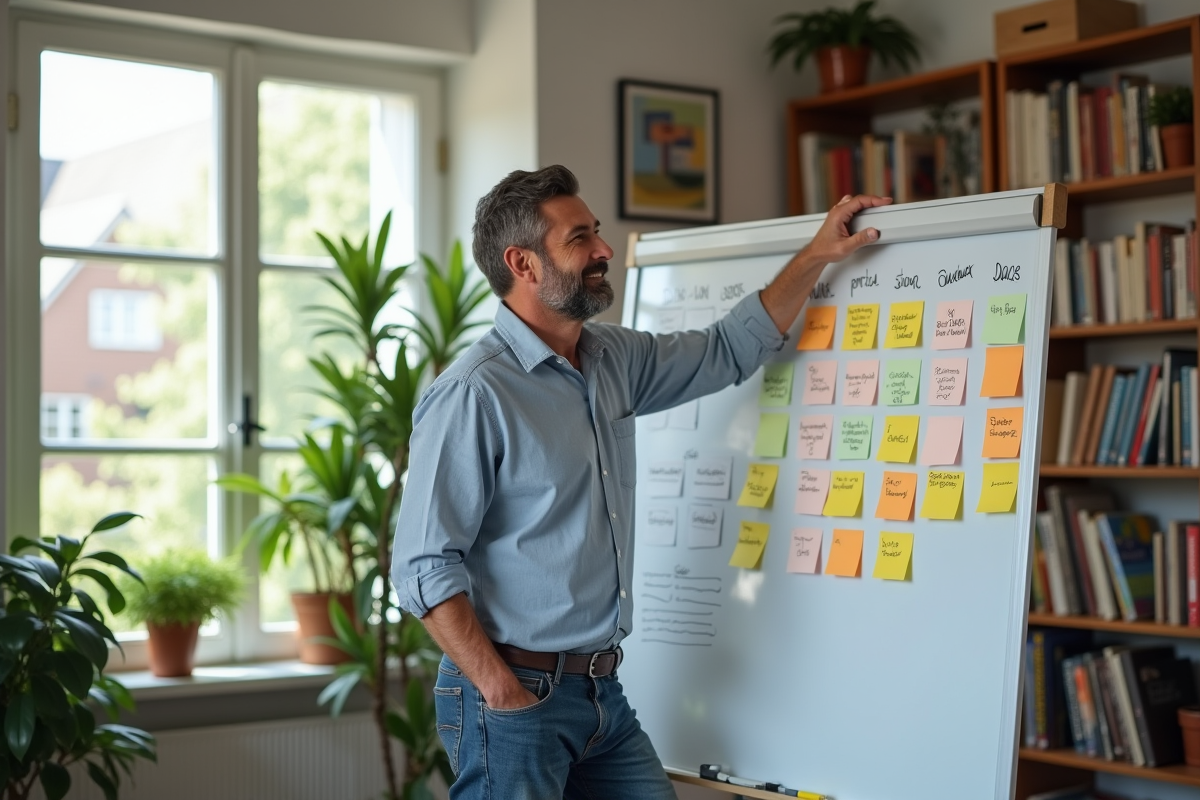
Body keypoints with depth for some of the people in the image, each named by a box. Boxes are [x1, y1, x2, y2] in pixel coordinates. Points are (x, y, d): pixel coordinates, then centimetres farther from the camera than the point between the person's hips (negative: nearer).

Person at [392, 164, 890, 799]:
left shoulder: (613, 360, 8)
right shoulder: (472, 395, -16)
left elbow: (731, 349, 22)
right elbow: (425, 566, -18)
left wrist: (817, 255, 17)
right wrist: (503, 694, -20)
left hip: (603, 693, 7)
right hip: (515, 698, -7)